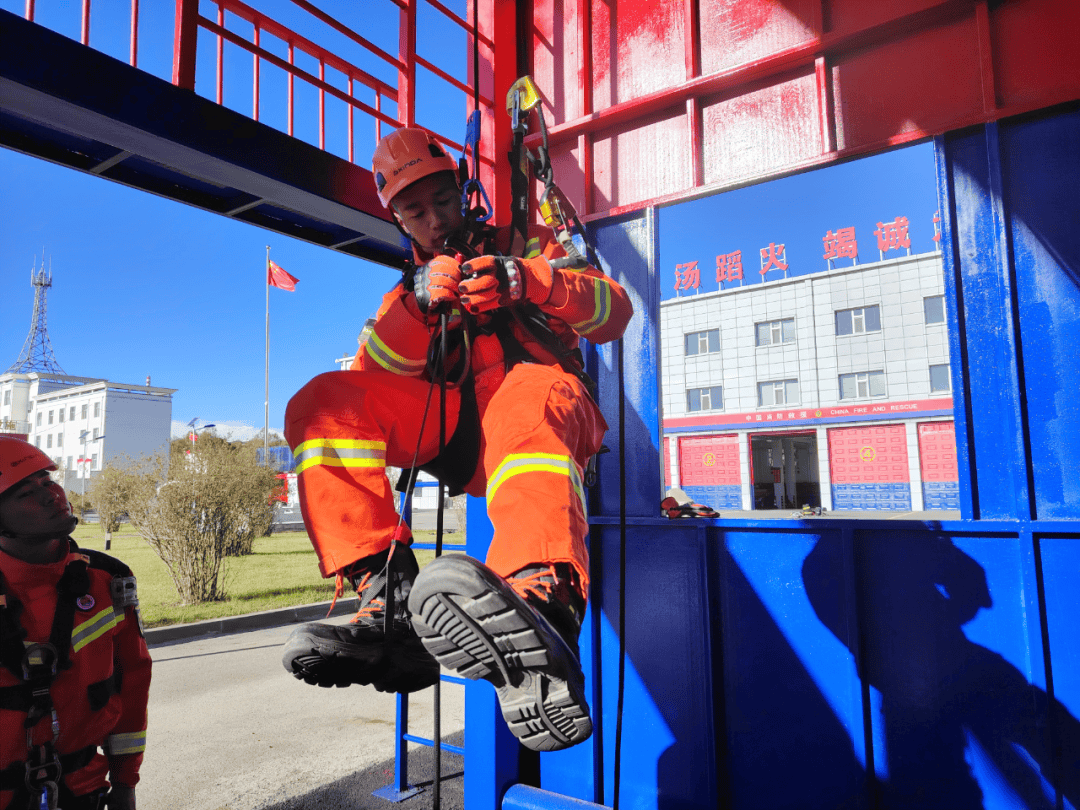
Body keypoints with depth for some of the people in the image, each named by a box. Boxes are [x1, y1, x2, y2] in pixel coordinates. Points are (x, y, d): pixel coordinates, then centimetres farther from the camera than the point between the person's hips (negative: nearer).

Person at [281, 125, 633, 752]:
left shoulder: (521, 246, 21)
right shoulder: (412, 285, 28)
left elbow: (615, 311, 4)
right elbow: (374, 373, 8)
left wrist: (527, 280, -13)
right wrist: (417, 304, -10)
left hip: (540, 389, -3)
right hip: (450, 427, 3)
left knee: (527, 405, -40)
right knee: (324, 404, -18)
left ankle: (543, 614, -67)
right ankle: (389, 597, -32)